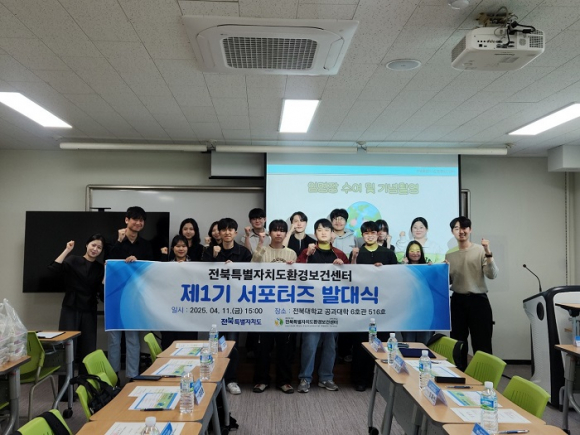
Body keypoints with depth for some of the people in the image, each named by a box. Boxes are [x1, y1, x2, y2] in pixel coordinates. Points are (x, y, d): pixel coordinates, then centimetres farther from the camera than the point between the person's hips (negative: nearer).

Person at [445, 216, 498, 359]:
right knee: (458, 343, 12)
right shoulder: (449, 254, 7)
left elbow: (492, 275, -13)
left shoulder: (481, 250, -4)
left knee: (482, 344, 0)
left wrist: (488, 254, -24)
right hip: (457, 301, 4)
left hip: (478, 300, -4)